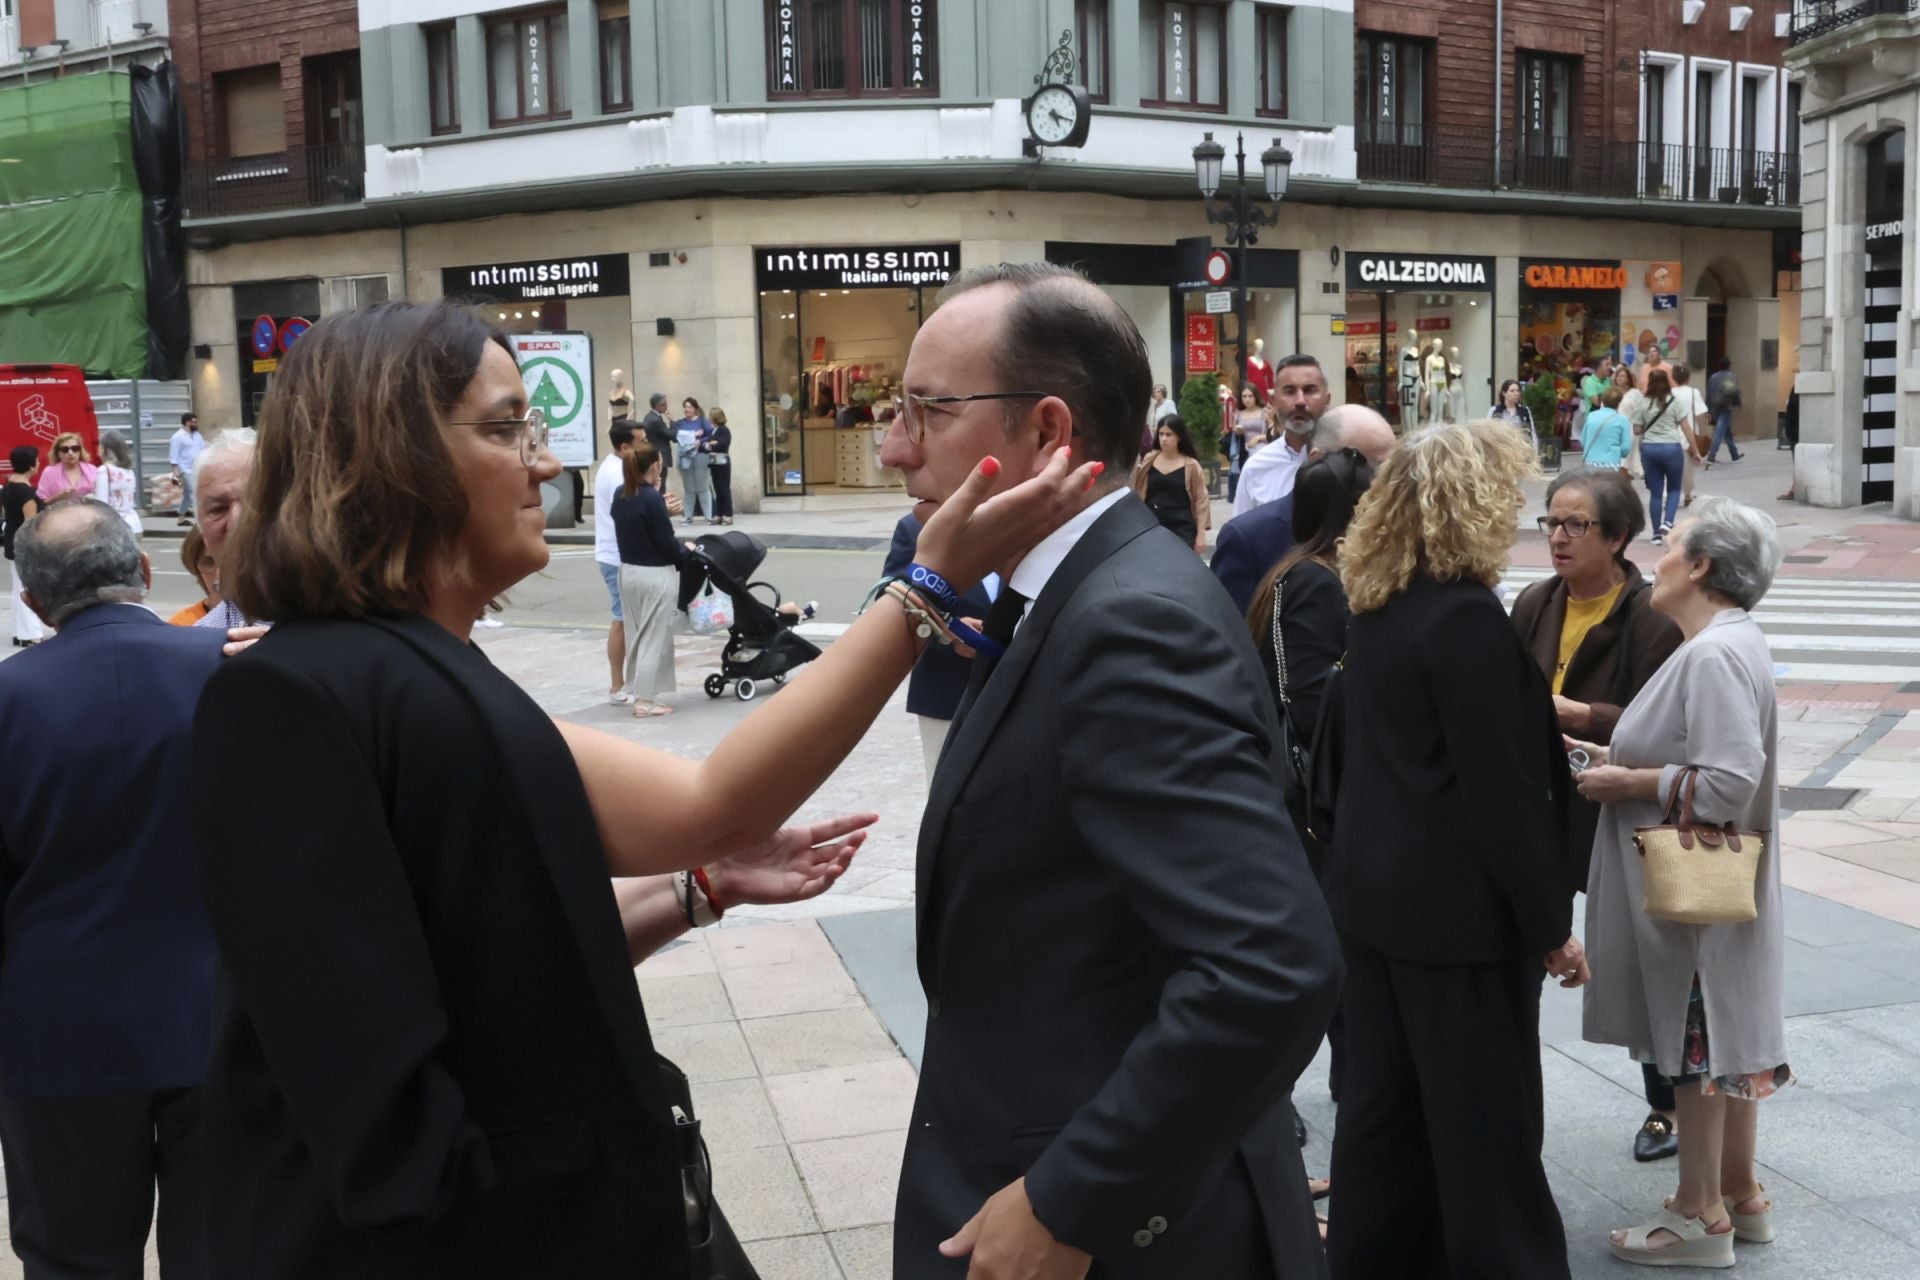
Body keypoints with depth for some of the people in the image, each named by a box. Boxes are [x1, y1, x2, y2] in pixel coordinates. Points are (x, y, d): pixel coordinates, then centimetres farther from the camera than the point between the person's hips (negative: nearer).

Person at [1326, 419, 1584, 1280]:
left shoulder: (1377, 606, 6)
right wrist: (1552, 925, -12)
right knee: (1486, 1126, 5)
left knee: (1382, 1104, 17)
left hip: (1373, 893, 8)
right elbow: (1501, 794, -20)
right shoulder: (1467, 616, -20)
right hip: (1460, 911, -8)